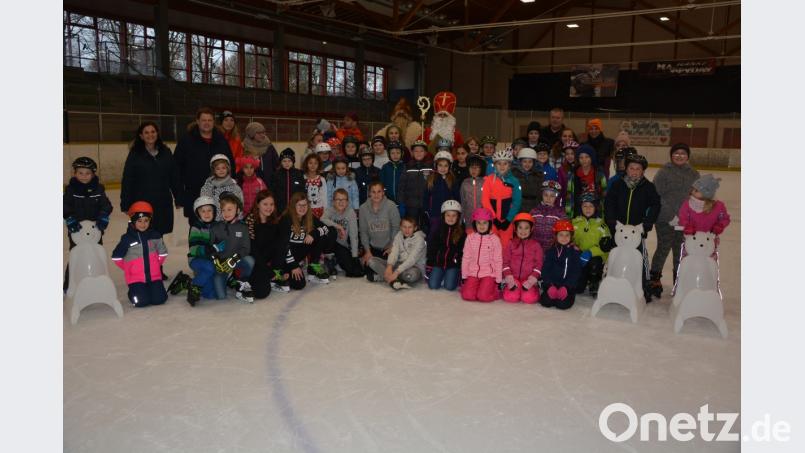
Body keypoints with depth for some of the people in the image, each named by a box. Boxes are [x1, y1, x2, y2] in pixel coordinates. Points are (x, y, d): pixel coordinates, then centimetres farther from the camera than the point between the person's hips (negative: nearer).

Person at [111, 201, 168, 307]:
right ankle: (133, 292, 18)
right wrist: (129, 268, 2)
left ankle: (149, 289, 22)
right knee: (142, 301, -15)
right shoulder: (127, 239, -6)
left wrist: (154, 265, 7)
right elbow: (116, 257, 0)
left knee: (159, 299, -10)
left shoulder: (155, 235, 2)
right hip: (136, 278, -2)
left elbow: (163, 253, 13)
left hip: (154, 276, 2)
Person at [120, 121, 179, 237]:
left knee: (159, 235, 10)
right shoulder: (135, 154, -3)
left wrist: (178, 198, 4)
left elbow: (174, 177, 7)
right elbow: (127, 181, -4)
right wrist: (126, 204, -8)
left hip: (163, 202, 3)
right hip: (142, 202, -3)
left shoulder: (166, 152, 5)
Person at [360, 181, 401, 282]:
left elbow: (396, 228, -9)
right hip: (372, 247, 2)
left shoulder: (391, 206, -14)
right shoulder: (363, 208, -6)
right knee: (370, 275, -3)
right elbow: (363, 231, -1)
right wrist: (367, 250, -5)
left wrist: (392, 247, -10)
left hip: (388, 247, -2)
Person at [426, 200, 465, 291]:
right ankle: (442, 277, 19)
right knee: (433, 285, -13)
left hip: (453, 264, -1)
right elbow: (431, 250, 4)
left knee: (449, 287, -16)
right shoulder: (437, 231, 1)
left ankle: (456, 276, 17)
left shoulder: (462, 233, -1)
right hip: (438, 263, 1)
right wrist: (428, 267, 1)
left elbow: (463, 252, 1)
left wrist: (462, 270, -3)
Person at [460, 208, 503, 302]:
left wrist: (498, 280, -2)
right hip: (473, 273, 2)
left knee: (483, 296, -23)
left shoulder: (494, 239, -4)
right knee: (467, 295, -19)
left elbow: (498, 260, -1)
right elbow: (465, 258, 7)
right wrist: (464, 277, 6)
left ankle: (494, 289, 8)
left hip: (488, 274, -2)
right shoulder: (470, 238, 3)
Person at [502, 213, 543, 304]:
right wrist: (509, 277, -9)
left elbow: (538, 263, 3)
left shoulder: (535, 245, 8)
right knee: (511, 297, -27)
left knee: (529, 298, -25)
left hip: (529, 279, 0)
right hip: (513, 278, 0)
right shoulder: (511, 244, 8)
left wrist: (532, 279, -11)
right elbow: (505, 262, 5)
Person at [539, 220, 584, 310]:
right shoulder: (551, 251, 8)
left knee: (563, 304, -25)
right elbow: (545, 270, 3)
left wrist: (566, 287, -16)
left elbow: (576, 272, -2)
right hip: (551, 284, 1)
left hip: (568, 285, -1)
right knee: (545, 301, -23)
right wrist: (549, 285, -13)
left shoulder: (575, 252, 3)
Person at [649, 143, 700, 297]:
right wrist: (670, 216, -13)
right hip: (665, 219, -4)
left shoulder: (694, 174, 9)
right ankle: (654, 278, 12)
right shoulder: (664, 172, -4)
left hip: (685, 220, 4)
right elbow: (657, 196, -9)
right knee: (664, 248, -4)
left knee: (680, 250, 9)